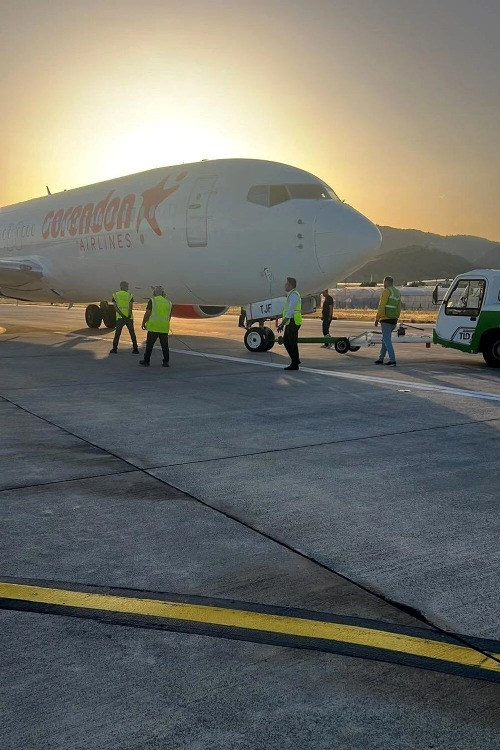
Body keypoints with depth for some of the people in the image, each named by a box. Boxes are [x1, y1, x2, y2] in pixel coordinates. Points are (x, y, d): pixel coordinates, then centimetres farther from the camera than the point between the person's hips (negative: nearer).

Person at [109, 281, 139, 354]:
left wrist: (122, 315, -13)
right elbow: (131, 306, -13)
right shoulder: (129, 295, 0)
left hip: (119, 318, 1)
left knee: (117, 334, 9)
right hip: (129, 318, -1)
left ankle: (114, 349, 8)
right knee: (132, 334, 8)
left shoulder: (115, 295, 3)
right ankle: (135, 349, 6)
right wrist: (129, 315, -17)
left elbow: (115, 306, -7)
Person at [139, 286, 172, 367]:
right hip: (164, 328, 3)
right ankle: (166, 362, 8)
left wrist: (143, 323, 3)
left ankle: (146, 361, 12)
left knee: (149, 344, 6)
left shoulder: (152, 300, -2)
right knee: (165, 345, 10)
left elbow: (147, 313, -8)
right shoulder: (168, 302, 11)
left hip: (153, 327, -3)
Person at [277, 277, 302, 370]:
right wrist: (282, 323, 19)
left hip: (293, 323, -10)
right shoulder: (291, 295, 17)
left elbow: (290, 312, -21)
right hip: (290, 323, 10)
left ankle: (295, 364, 3)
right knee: (286, 341, 14)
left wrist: (282, 324, -21)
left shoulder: (293, 295, -15)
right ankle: (295, 360, 20)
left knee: (293, 343, -4)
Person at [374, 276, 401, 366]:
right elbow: (399, 308, 15)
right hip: (393, 320, 9)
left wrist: (377, 318, -12)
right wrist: (396, 319, 19)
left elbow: (381, 306, -16)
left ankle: (392, 360, -14)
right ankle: (381, 359, 25)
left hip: (386, 319, -9)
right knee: (385, 339, 18)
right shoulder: (398, 292, 15)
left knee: (387, 340, -8)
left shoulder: (387, 291, -10)